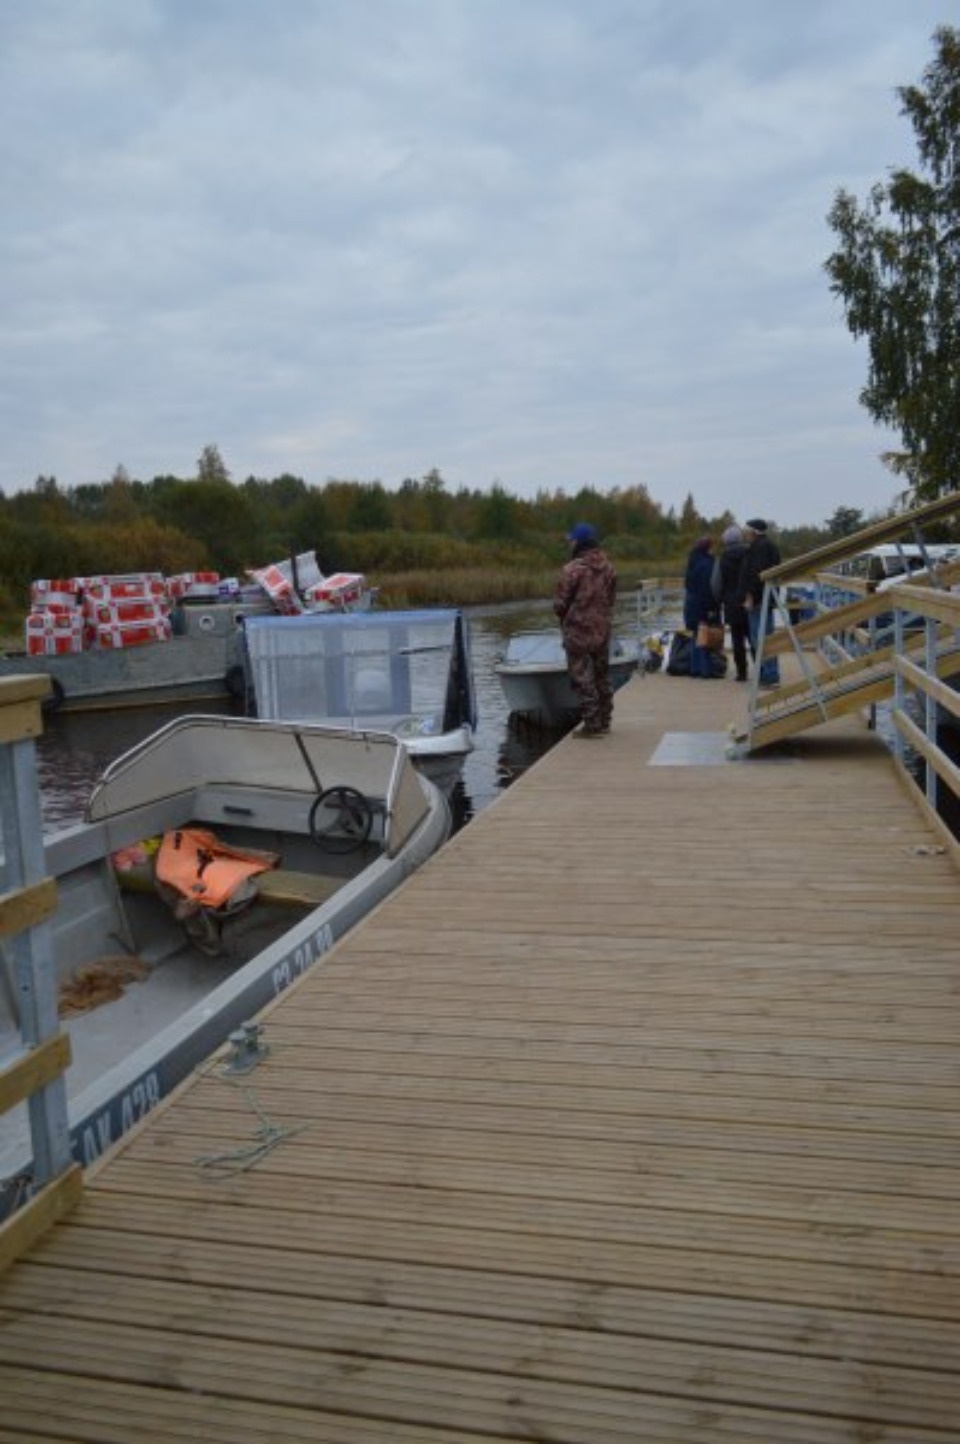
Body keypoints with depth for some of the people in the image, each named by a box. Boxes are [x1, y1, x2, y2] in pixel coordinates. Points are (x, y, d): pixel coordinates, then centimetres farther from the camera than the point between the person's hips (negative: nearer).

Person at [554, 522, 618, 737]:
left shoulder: (572, 569, -17)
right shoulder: (609, 567, 4)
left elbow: (560, 604, -12)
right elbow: (612, 598, 9)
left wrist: (565, 618, 8)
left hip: (578, 632, -6)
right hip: (603, 629, 7)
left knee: (583, 679, 0)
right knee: (602, 677, 16)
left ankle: (592, 725, 0)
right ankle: (604, 722, 23)